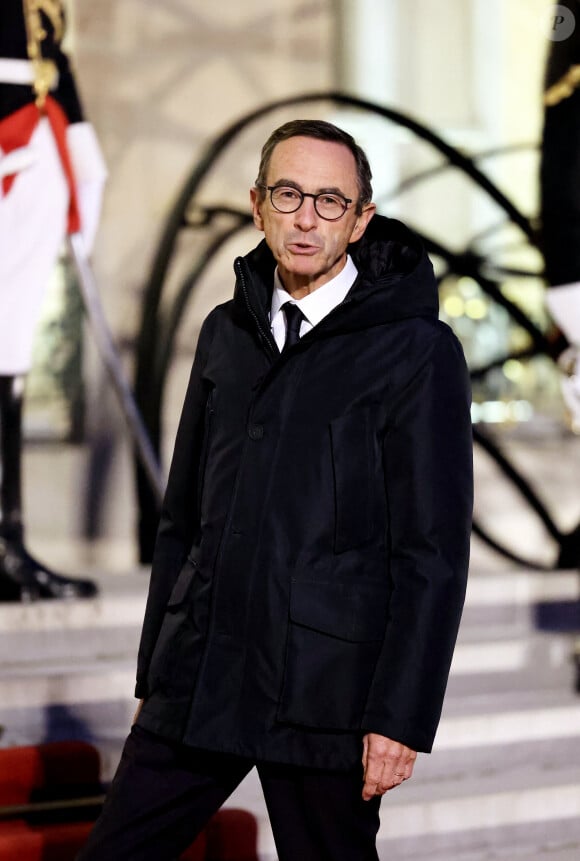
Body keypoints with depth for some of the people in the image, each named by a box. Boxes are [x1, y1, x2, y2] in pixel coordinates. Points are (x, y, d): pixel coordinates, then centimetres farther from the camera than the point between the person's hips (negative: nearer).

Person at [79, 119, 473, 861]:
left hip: (324, 691, -5)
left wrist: (401, 717, -13)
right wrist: (154, 675, 16)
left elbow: (434, 551, -9)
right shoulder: (226, 333, 13)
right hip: (197, 681, 5)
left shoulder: (417, 351, -5)